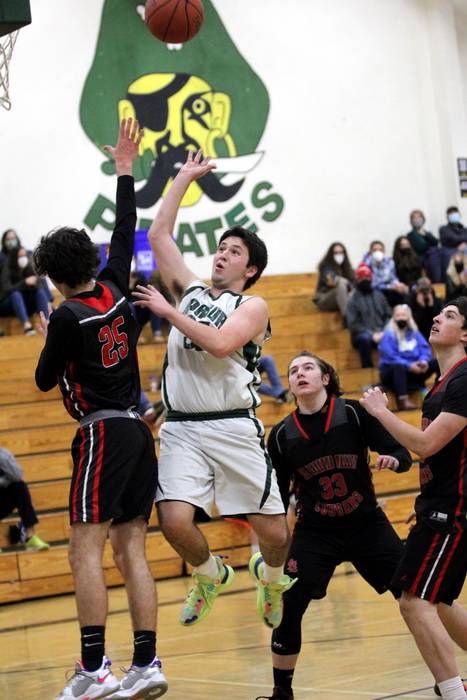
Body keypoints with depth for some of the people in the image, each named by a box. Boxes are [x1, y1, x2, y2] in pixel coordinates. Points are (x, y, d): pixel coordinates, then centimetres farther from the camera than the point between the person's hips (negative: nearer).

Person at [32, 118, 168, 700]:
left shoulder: (68, 316, -10)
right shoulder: (114, 291, 8)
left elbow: (45, 380, 0)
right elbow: (125, 233, 23)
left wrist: (48, 341, 19)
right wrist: (124, 171, 30)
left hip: (102, 433, -7)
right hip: (137, 430, 7)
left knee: (85, 547, -7)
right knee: (131, 549, 6)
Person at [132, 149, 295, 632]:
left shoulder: (252, 307, 3)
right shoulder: (190, 290, 18)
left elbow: (221, 343, -17)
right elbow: (158, 235, 17)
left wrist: (168, 312, -10)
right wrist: (185, 177, 21)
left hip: (233, 428, -3)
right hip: (181, 430, 3)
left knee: (273, 532, -2)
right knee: (174, 522, -16)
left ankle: (271, 575, 33)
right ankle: (210, 574, 17)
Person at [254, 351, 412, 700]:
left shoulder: (353, 412, -9)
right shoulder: (282, 435, -3)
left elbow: (403, 455, -7)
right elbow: (278, 496, 6)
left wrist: (391, 459, -29)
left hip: (368, 526, -1)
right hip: (314, 535, 1)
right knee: (286, 610, -9)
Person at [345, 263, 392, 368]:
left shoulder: (379, 295, 14)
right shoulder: (353, 299, 2)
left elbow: (388, 316, 12)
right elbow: (353, 324, -4)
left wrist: (384, 332, -7)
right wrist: (372, 335, -13)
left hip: (380, 333, 3)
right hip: (362, 334, -3)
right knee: (365, 338, -38)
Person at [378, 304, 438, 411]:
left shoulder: (414, 332, 10)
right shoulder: (389, 335, -6)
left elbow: (425, 349, 0)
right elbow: (390, 358, -18)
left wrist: (424, 360, -23)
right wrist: (409, 366, -30)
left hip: (412, 370, 5)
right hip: (392, 373, -5)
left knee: (435, 362, -9)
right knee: (399, 366, -40)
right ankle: (403, 400, -48)